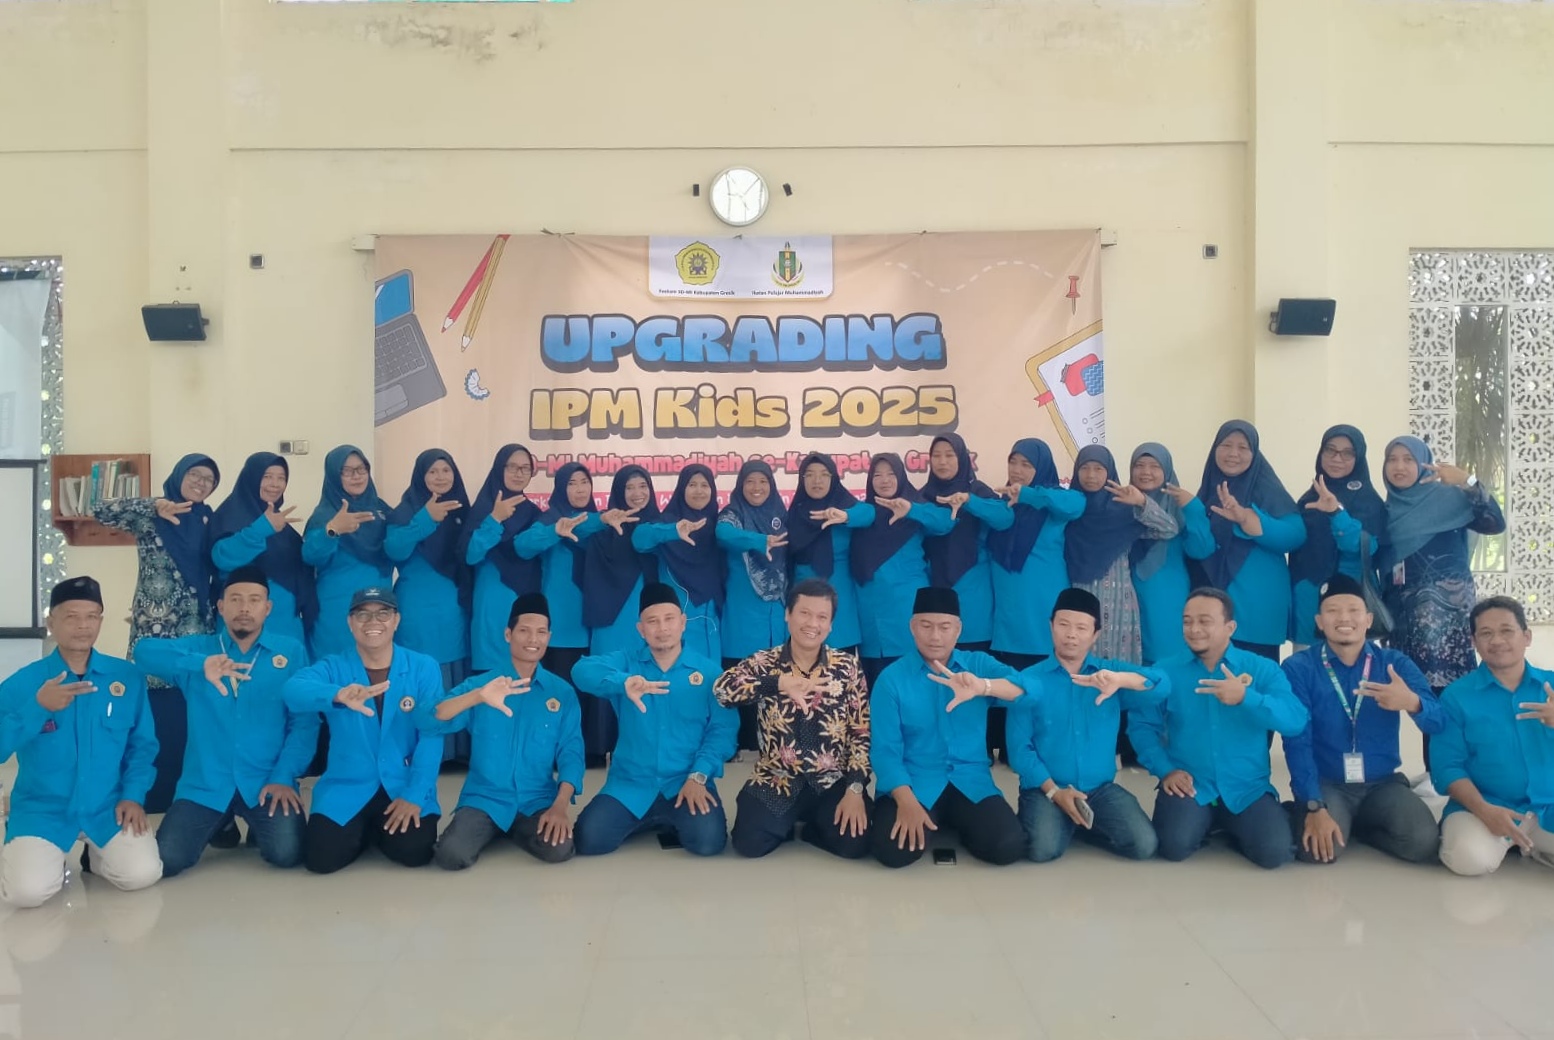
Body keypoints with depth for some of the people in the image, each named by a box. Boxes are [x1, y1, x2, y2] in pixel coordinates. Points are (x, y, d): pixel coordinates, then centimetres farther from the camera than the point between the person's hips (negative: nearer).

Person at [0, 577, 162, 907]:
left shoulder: (128, 677, -2)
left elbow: (142, 744, 3)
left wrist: (133, 795, -8)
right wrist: (37, 708, -23)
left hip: (108, 807, 1)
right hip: (43, 808, -1)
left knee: (142, 873, -17)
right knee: (29, 890, -23)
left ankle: (99, 854, 17)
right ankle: (33, 856, 14)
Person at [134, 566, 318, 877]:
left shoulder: (291, 653, 3)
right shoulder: (198, 648, 7)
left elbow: (305, 721, -1)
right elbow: (147, 651, -13)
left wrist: (283, 777, -13)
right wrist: (201, 664, -30)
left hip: (268, 782, -1)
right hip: (204, 785, 2)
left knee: (287, 852, -22)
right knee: (165, 860, -15)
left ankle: (261, 828, 13)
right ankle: (220, 825, 17)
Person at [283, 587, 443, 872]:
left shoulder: (424, 668, -4)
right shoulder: (332, 667, -3)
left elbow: (431, 736, -8)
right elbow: (293, 690, -26)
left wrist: (415, 795, -17)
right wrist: (339, 695, -47)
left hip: (405, 786, -1)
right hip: (346, 787, 1)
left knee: (414, 852, -21)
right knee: (321, 858, -17)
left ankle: (384, 831, 16)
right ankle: (364, 831, 18)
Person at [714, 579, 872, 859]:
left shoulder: (848, 667, -1)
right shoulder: (764, 663, -4)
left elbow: (861, 733, -2)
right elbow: (722, 688, -23)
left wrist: (855, 789, -13)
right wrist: (778, 683, -37)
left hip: (833, 782, 0)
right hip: (775, 781, 0)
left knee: (855, 843, -20)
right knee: (749, 843, -19)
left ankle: (812, 825, 14)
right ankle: (787, 823, 16)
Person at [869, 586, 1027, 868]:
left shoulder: (979, 664, 3)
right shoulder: (891, 678, -3)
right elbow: (884, 749, -9)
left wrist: (982, 686, -37)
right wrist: (907, 801, -24)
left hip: (970, 783, 2)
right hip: (912, 783, -1)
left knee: (1009, 846, -21)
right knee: (894, 850, -26)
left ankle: (957, 824, 12)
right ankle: (928, 821, 10)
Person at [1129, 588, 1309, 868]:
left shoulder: (1263, 669, 0)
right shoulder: (1166, 672, 1)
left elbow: (1295, 721, -14)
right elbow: (1141, 725, 1)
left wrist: (1246, 697, -29)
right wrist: (1165, 770, -12)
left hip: (1248, 790, 1)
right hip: (1189, 788, 0)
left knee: (1274, 852, -22)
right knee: (1174, 846, -25)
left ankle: (1232, 831, 14)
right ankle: (1201, 825, 12)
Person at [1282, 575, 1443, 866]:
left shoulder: (1395, 663, 2)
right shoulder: (1298, 668, -6)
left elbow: (1439, 724, -10)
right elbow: (1297, 742, -11)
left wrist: (1412, 703, -35)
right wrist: (1315, 808, -22)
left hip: (1384, 783, 3)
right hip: (1325, 784, -3)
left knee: (1424, 843, -23)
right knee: (1319, 850, -29)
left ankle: (1356, 826, 6)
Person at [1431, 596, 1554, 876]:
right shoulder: (1457, 695, 0)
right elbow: (1447, 766, -5)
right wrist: (1485, 810, -21)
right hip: (1483, 808, -2)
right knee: (1471, 858, -31)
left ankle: (1529, 844, 6)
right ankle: (1508, 840, 4)